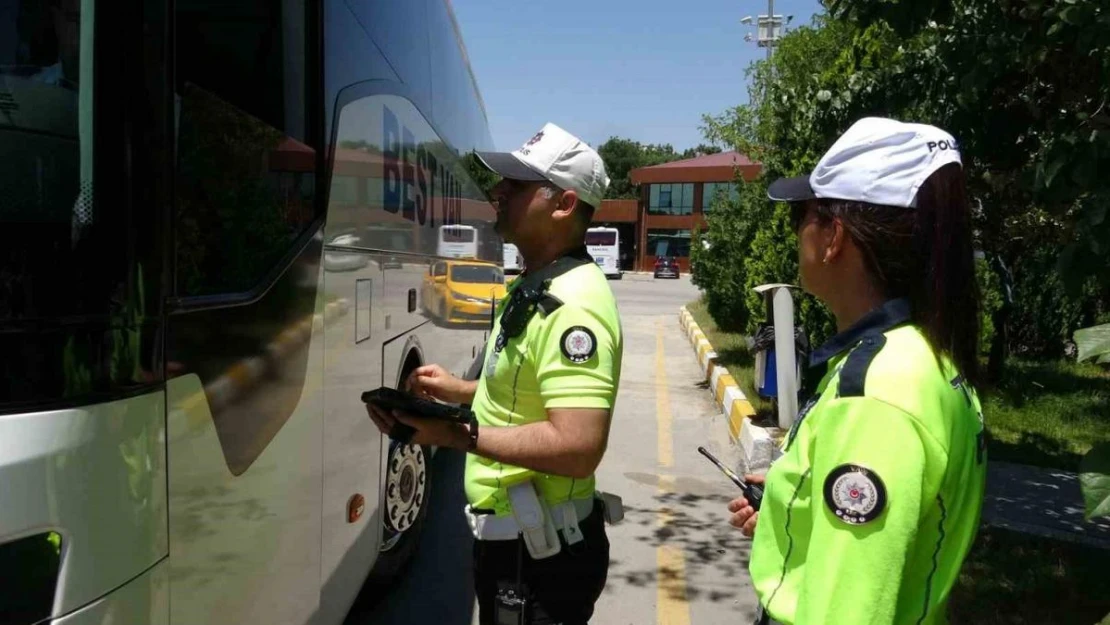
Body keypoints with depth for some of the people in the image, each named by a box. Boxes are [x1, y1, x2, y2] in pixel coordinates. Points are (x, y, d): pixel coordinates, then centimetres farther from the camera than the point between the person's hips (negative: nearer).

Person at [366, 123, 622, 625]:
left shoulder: (572, 306, -25)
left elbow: (577, 446, -32)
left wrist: (458, 434, -27)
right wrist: (460, 391, 9)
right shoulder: (534, 291, 9)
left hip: (539, 552, -10)